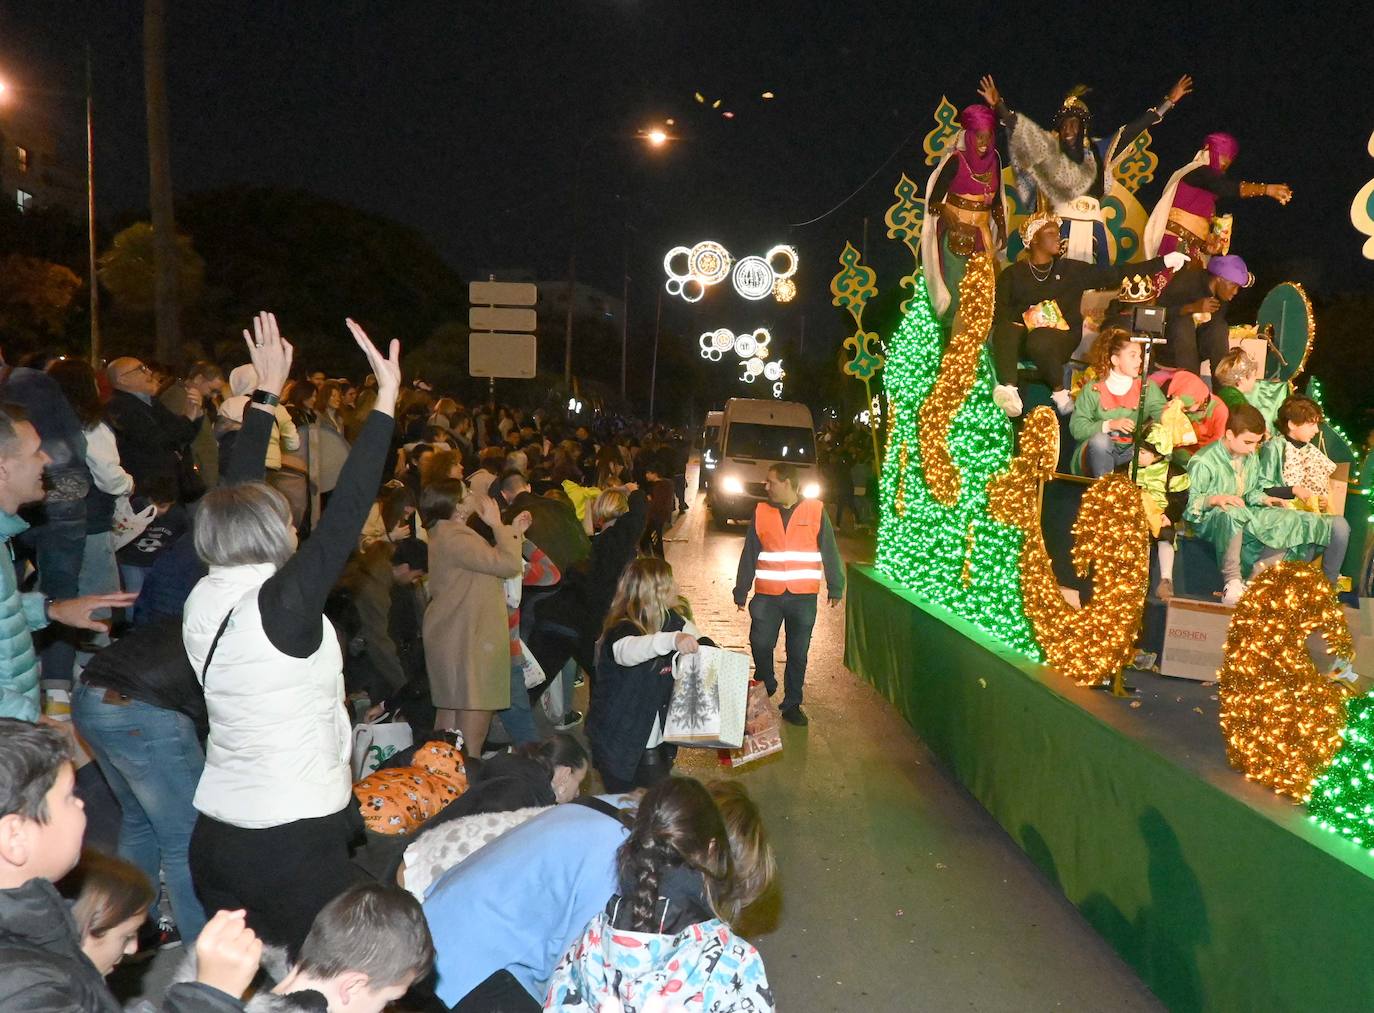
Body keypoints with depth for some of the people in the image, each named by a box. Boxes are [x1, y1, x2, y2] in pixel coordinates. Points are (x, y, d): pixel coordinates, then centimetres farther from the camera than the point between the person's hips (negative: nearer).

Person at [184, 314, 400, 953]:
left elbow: (230, 499, 9)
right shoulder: (283, 604, -20)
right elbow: (348, 509, -21)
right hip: (295, 845, -7)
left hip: (214, 838, 8)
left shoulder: (203, 600, -1)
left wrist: (267, 392, 18)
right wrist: (387, 395, -16)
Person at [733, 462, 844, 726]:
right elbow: (748, 556, 8)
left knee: (798, 654, 6)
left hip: (804, 597, -1)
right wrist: (741, 592, 8)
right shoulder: (761, 512, 5)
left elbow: (829, 553, 3)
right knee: (760, 645, -1)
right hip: (767, 595, 1)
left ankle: (792, 704, 19)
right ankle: (764, 689, 25)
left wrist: (835, 587, 1)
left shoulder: (816, 511, 0)